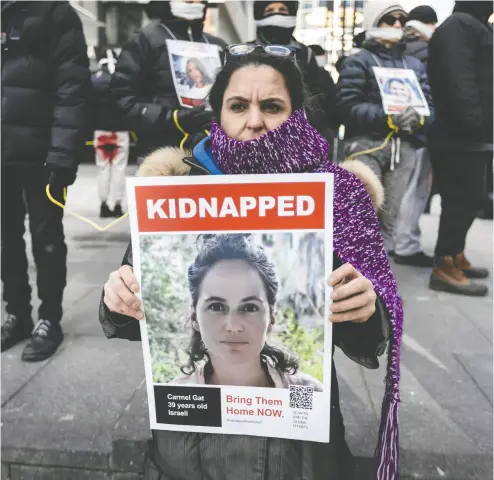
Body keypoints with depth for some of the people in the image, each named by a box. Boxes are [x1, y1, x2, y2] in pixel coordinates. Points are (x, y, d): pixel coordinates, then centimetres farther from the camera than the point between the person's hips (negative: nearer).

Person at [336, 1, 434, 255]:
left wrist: (418, 117, -9)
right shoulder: (358, 61, 5)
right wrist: (387, 118, -19)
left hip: (405, 147, 5)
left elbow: (430, 104, 15)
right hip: (367, 145, -5)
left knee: (390, 216, 7)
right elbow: (348, 106, -8)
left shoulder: (415, 65, 21)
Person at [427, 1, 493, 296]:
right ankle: (444, 268, -4)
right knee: (463, 201, -10)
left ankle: (456, 256, 23)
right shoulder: (459, 25, -8)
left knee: (468, 200, 13)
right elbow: (459, 83, -21)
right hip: (462, 137, -10)